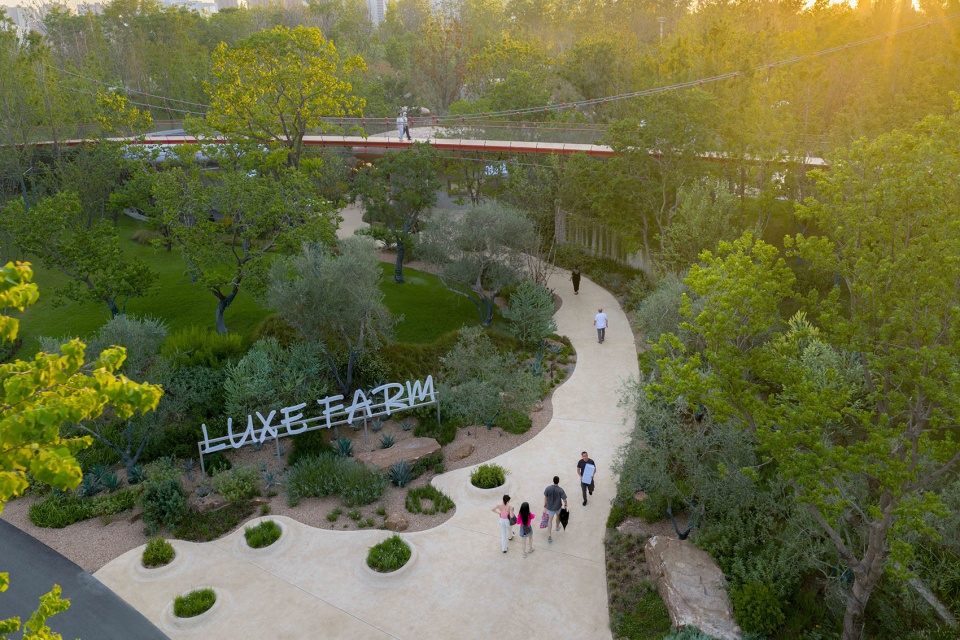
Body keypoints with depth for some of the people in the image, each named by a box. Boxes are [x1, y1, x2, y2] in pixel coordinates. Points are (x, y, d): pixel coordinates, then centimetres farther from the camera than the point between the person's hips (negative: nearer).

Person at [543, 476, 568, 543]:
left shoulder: (548, 488, -19)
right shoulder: (560, 490, -26)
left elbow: (545, 497, -4)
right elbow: (564, 499, -18)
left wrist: (545, 504, 12)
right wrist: (565, 505, 3)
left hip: (550, 507, 1)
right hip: (558, 507, -1)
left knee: (550, 520, 14)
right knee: (558, 515, 31)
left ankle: (549, 536, 8)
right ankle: (557, 527, 56)